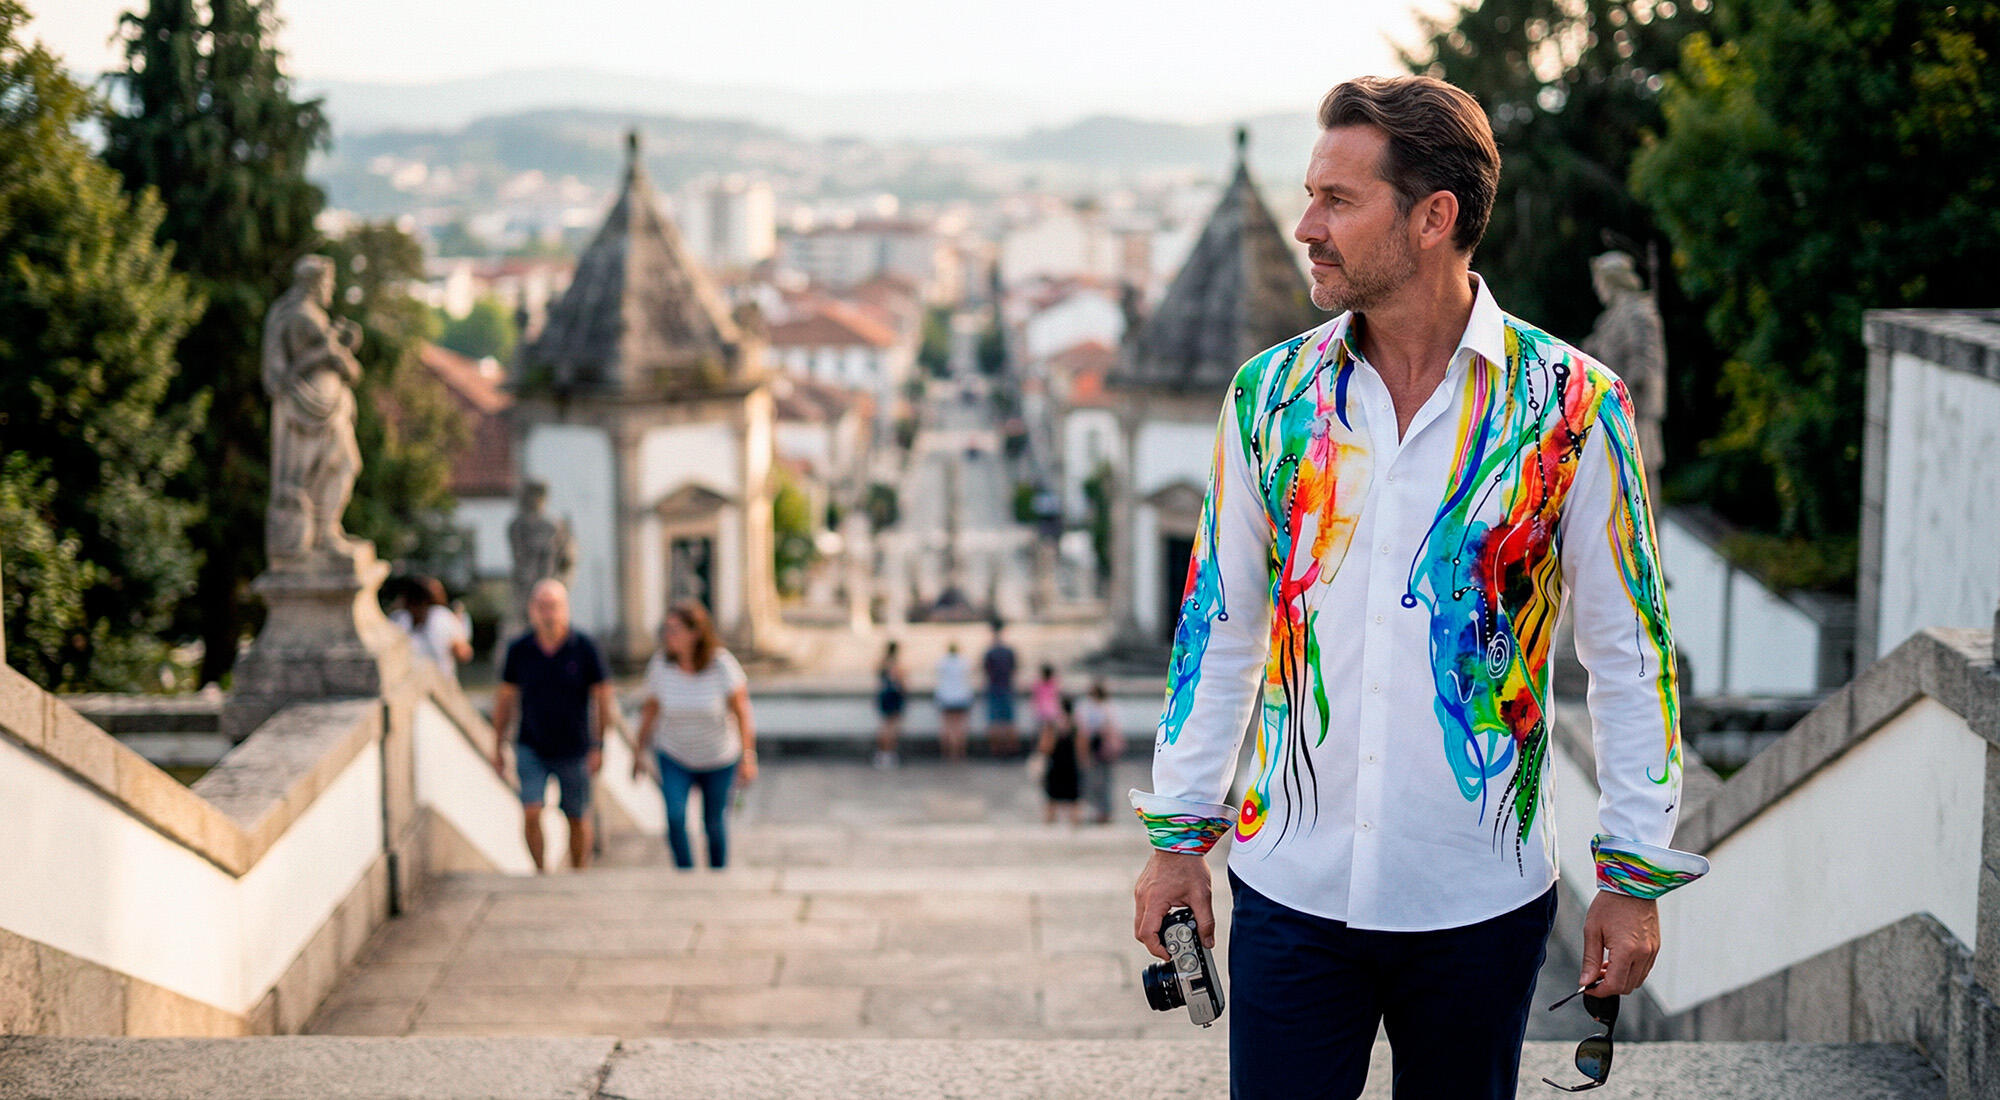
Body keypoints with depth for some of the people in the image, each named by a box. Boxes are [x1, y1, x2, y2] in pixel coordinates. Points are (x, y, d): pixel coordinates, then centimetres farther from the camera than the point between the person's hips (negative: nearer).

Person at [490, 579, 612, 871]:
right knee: (531, 813, -13)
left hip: (574, 749, -1)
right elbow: (504, 698, 5)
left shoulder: (584, 648, -10)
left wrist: (599, 747, -9)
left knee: (578, 819, 9)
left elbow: (604, 698, -4)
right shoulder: (519, 649, -5)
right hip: (531, 748, 1)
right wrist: (497, 748, 6)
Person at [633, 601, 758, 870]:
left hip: (718, 759, -1)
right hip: (674, 757, 1)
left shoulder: (721, 664, -20)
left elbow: (741, 711, -13)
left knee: (714, 823, 11)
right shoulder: (660, 664, -14)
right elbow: (650, 709, -1)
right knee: (675, 816, -19)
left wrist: (748, 756, -16)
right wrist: (639, 752, 4)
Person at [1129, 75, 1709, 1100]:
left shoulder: (1570, 406, -7)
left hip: (1481, 900, -1)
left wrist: (1635, 876, -2)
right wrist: (1178, 833, 7)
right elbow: (1219, 627, 8)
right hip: (1291, 889, 2)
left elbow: (1628, 653, -2)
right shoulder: (1270, 394, 1)